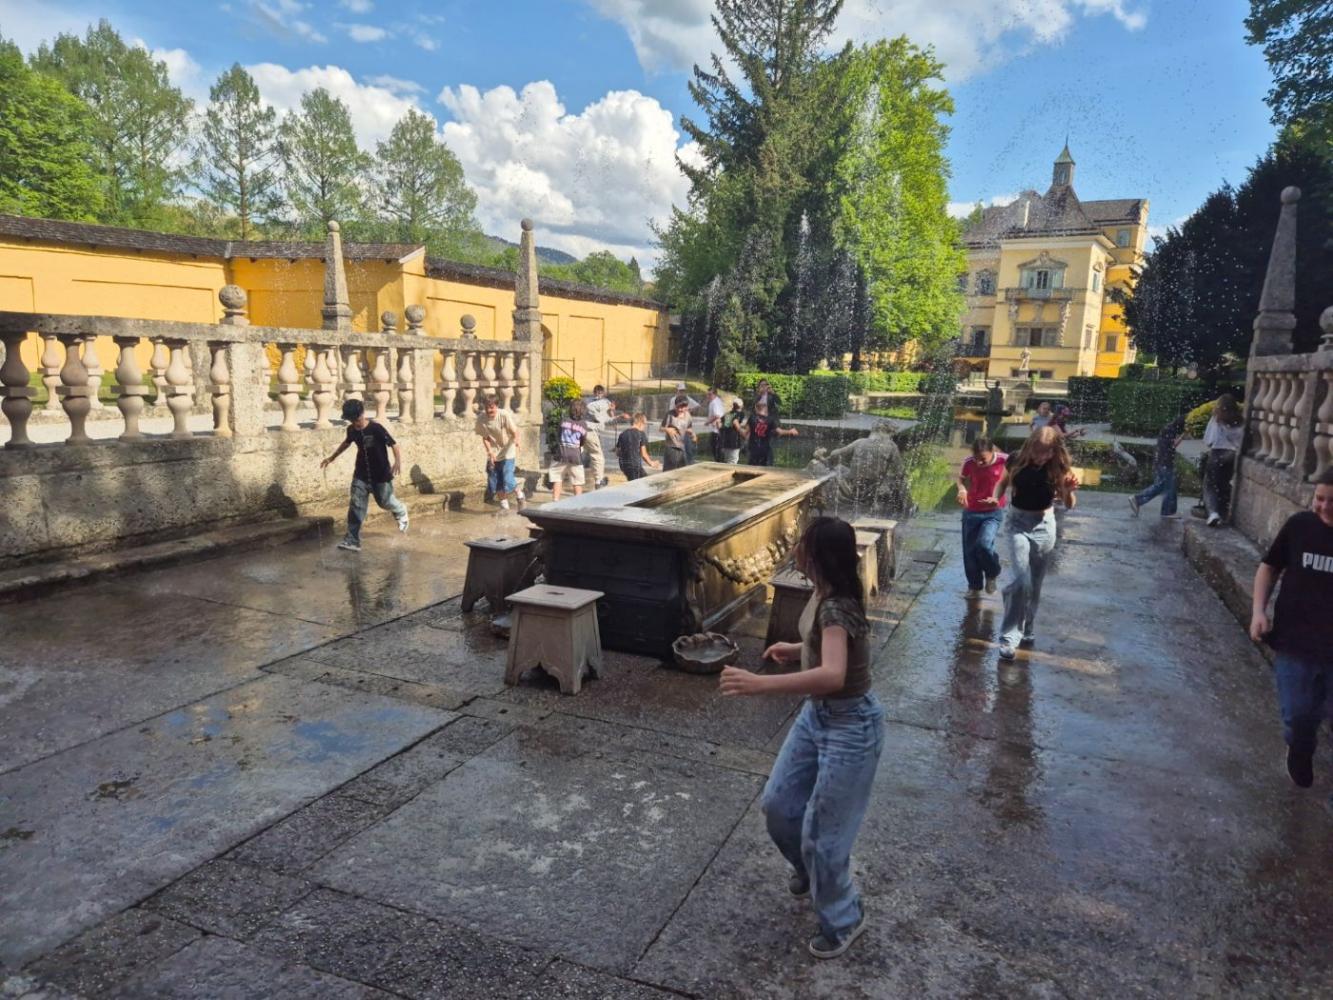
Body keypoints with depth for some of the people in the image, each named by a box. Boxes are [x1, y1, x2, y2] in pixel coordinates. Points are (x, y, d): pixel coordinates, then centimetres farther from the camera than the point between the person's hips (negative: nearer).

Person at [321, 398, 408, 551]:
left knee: (385, 502, 11)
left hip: (381, 475, -4)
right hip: (361, 475, 4)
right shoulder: (351, 429, -4)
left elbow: (394, 444, -23)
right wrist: (332, 457, 24)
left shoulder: (376, 428, -22)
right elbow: (347, 443, 18)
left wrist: (398, 461, -42)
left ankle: (401, 511, 46)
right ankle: (352, 540, 0)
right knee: (356, 506, -3)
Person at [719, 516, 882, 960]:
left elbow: (833, 675, -48)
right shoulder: (824, 594, -3)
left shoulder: (837, 607, -31)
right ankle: (811, 870, 46)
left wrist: (759, 683, -53)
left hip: (850, 726, -9)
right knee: (777, 805, 18)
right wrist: (796, 649, 14)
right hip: (816, 714, 9)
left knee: (821, 830, 4)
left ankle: (844, 920, 29)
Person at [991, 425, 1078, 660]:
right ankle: (1009, 637, -7)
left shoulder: (1058, 468, -13)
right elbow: (1003, 482, 7)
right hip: (1017, 522, -2)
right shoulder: (1017, 461, -14)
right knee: (1022, 580, -16)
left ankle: (1026, 629, 33)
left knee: (1035, 583, 12)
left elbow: (1069, 505, -8)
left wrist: (1069, 490, -29)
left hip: (1044, 525, 2)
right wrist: (995, 498, -13)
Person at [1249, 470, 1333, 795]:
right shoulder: (1300, 525, -5)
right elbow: (1270, 566, 9)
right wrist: (1259, 610, -2)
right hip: (1295, 643, 1)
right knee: (1298, 715, 6)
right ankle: (1300, 751, 38)